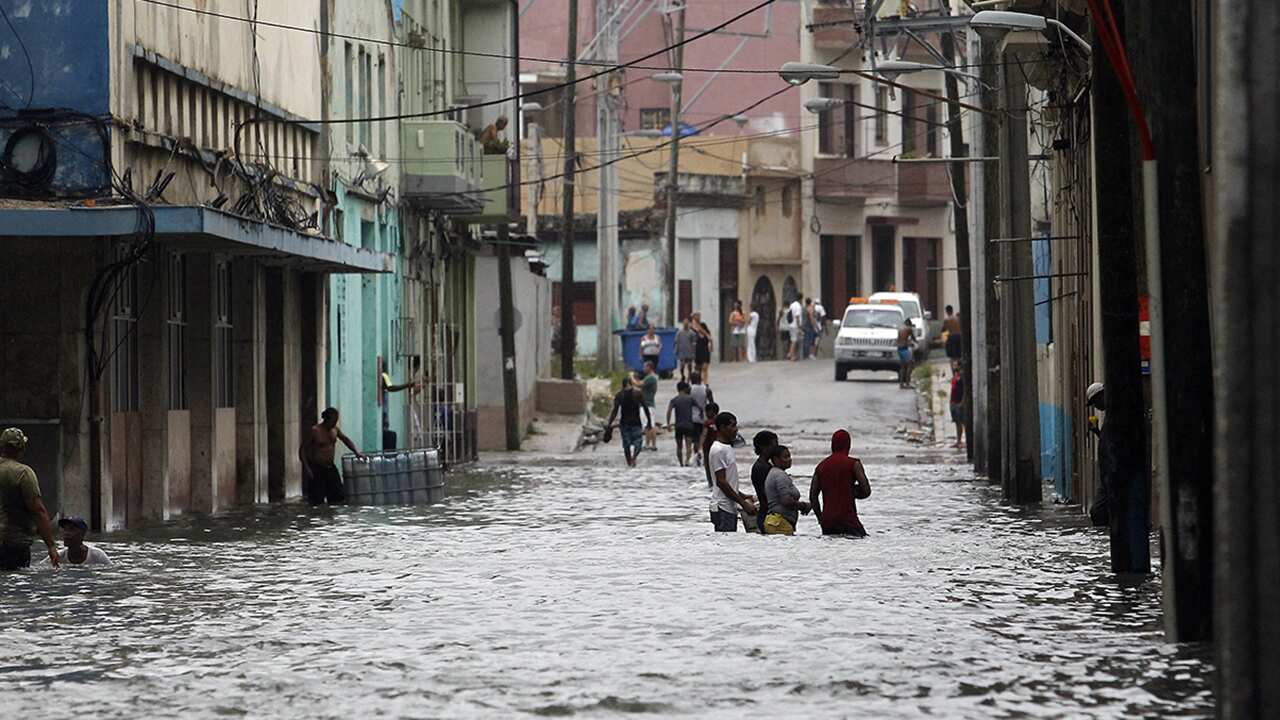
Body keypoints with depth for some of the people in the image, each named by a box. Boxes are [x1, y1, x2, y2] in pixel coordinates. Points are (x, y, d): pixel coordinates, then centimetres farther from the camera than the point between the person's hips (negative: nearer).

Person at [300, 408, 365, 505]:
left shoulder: (334, 429, 7)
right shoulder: (314, 431, -12)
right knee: (318, 501, -8)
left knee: (340, 497, 1)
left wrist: (356, 452, 9)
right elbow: (302, 449, -9)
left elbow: (346, 439, 23)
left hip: (330, 468, 6)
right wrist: (306, 467, -18)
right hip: (317, 469, -6)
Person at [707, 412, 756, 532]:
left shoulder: (727, 448, 16)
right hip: (723, 508, -10)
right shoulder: (718, 450, -15)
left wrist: (743, 497, 18)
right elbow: (721, 482, -20)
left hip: (730, 507, 10)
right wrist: (743, 503, -19)